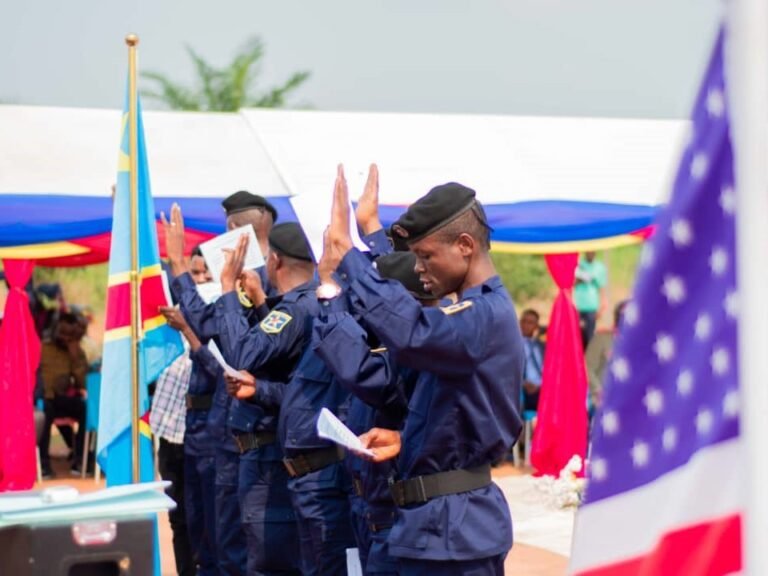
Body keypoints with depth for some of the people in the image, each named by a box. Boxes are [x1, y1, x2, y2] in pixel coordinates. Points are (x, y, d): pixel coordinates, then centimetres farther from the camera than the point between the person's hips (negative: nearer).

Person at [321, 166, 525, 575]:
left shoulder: (486, 315, -17)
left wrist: (344, 251, -29)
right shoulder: (475, 313, 17)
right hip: (452, 520, 10)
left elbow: (410, 333, -36)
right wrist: (404, 439, 5)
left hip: (451, 527, -10)